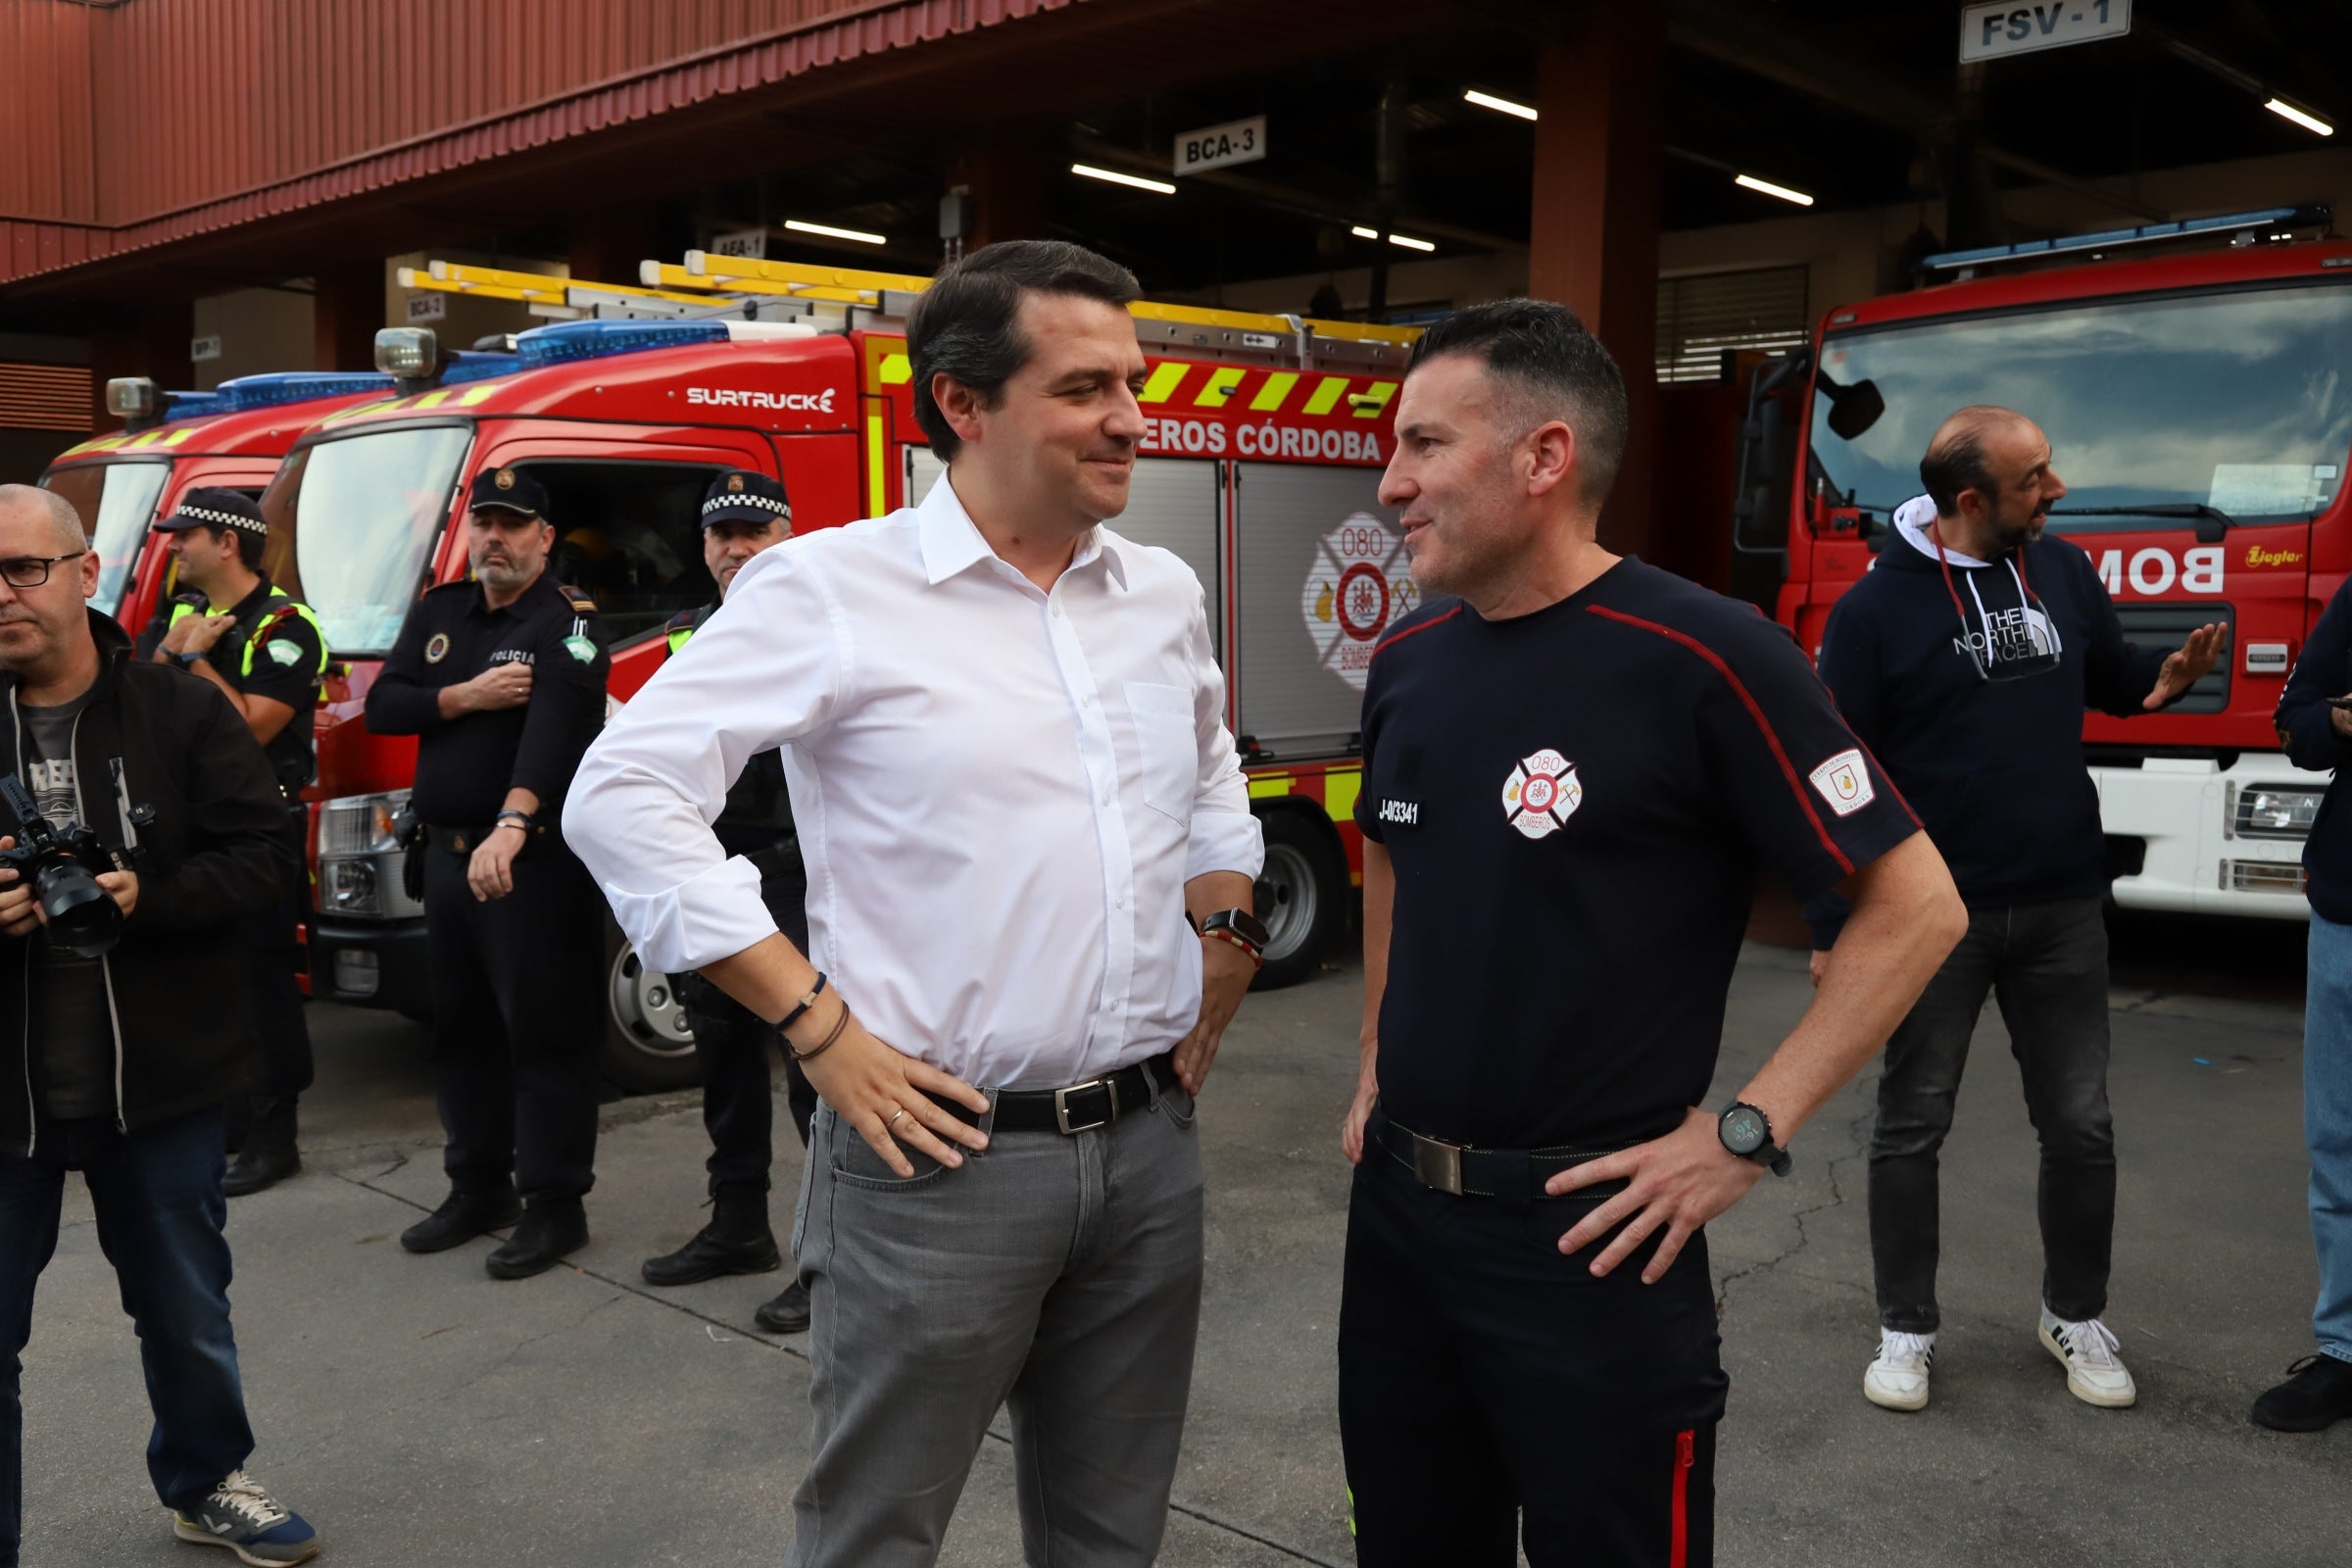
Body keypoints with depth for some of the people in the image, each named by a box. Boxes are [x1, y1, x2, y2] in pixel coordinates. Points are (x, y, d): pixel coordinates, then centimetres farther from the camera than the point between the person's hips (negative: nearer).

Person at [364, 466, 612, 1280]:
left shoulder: (569, 621, -10)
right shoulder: (437, 613, 12)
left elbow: (554, 724, -27)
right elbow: (382, 706, 5)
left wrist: (513, 823, -41)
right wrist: (467, 696, -13)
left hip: (537, 859, -7)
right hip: (447, 854, 8)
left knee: (544, 1031, -3)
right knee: (461, 1028, 15)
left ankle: (555, 1206, 7)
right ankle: (479, 1188, 29)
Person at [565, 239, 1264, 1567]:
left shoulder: (1166, 594, 9)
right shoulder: (832, 588, -10)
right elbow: (625, 797, -13)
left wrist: (1225, 954, 11)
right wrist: (820, 1026, -15)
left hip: (1150, 1145, 6)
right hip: (941, 1152, -5)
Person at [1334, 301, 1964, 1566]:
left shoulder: (1700, 658, -16)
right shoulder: (1407, 661, 4)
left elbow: (1915, 904, -13)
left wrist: (1748, 1132, -16)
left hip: (1586, 1232, -6)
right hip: (1392, 1207, 6)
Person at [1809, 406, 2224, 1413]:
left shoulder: (2065, 573, 4)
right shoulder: (1877, 608, -10)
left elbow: (2112, 678, 20)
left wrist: (2172, 673, -5)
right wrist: (1832, 930, -10)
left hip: (2061, 907, 4)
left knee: (2080, 1125, 11)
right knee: (1911, 1128, 7)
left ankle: (2075, 1316, 31)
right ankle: (1907, 1330, 22)